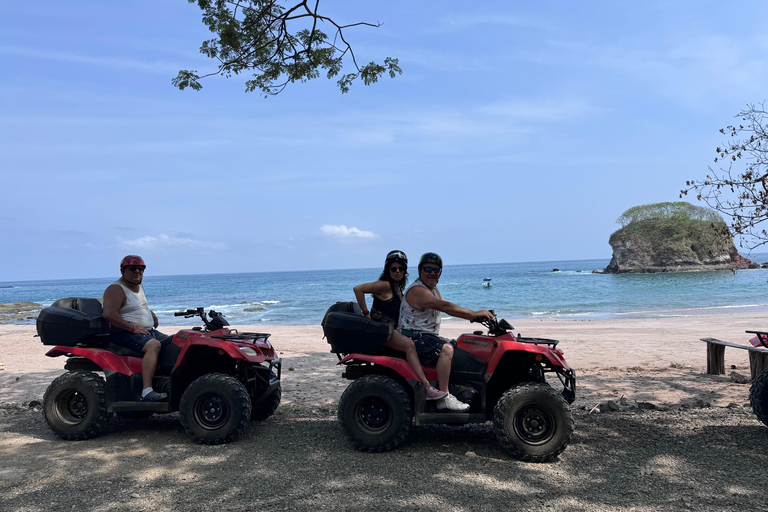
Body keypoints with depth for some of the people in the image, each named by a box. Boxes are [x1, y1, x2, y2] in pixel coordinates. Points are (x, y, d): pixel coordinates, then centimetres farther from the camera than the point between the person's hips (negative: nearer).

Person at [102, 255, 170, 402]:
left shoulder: (139, 287, 19)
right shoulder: (116, 289, -10)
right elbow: (109, 314, -24)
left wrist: (152, 315, 18)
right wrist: (133, 328, -25)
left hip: (148, 330, 10)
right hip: (124, 333, -10)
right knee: (154, 345, -34)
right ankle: (147, 392, -41)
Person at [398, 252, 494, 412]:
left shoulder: (433, 289, 16)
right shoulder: (417, 290, -19)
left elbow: (448, 308, 12)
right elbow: (444, 306, -28)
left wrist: (472, 316, -3)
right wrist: (474, 313, -28)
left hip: (427, 337, 11)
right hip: (414, 338, -11)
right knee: (446, 349, -30)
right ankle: (444, 398, -29)